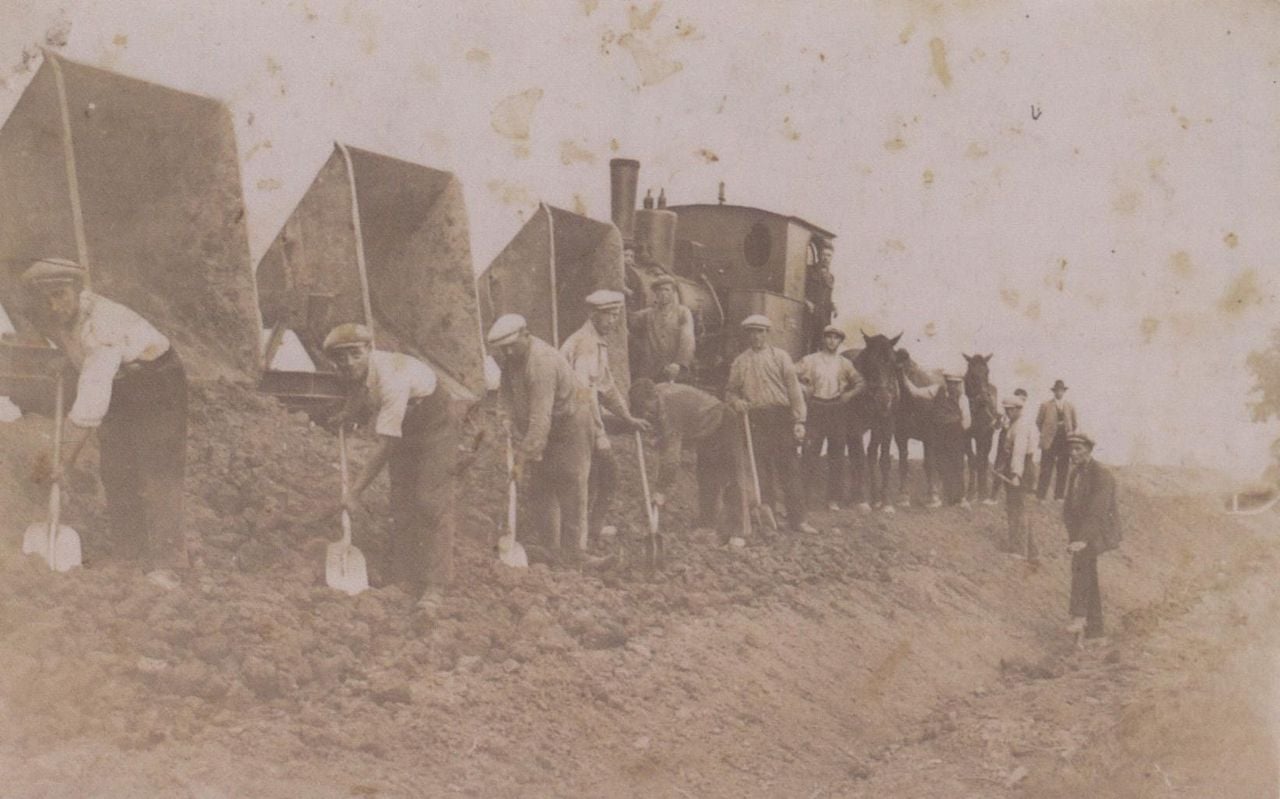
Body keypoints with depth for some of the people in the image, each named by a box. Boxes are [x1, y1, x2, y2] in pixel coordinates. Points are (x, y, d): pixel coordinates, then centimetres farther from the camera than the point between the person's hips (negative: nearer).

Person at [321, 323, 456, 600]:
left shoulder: (392, 378, -38)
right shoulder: (355, 374, -13)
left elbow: (385, 446, -37)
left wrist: (355, 491, -33)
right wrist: (346, 417, -6)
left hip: (434, 429, -7)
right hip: (403, 433, 7)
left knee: (432, 502, -14)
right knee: (401, 502, 4)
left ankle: (434, 586, -12)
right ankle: (400, 581, 8)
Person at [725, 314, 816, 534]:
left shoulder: (780, 356, 7)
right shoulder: (740, 362, 12)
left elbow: (793, 388, 3)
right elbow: (730, 390, 16)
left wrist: (799, 420, -5)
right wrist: (736, 401, -8)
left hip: (781, 417, -1)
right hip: (756, 420, 1)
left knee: (789, 468, -1)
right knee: (761, 471, 2)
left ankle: (797, 519, 3)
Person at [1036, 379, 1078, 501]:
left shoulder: (1070, 407, 13)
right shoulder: (1046, 405, 4)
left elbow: (1076, 425, 19)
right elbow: (1038, 422, 7)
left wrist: (1072, 435, 9)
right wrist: (1044, 434, 3)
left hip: (1065, 442, 3)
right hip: (1050, 442, -3)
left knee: (1063, 471, 3)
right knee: (1046, 470, -6)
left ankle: (1059, 496, 9)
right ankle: (1040, 496, -4)